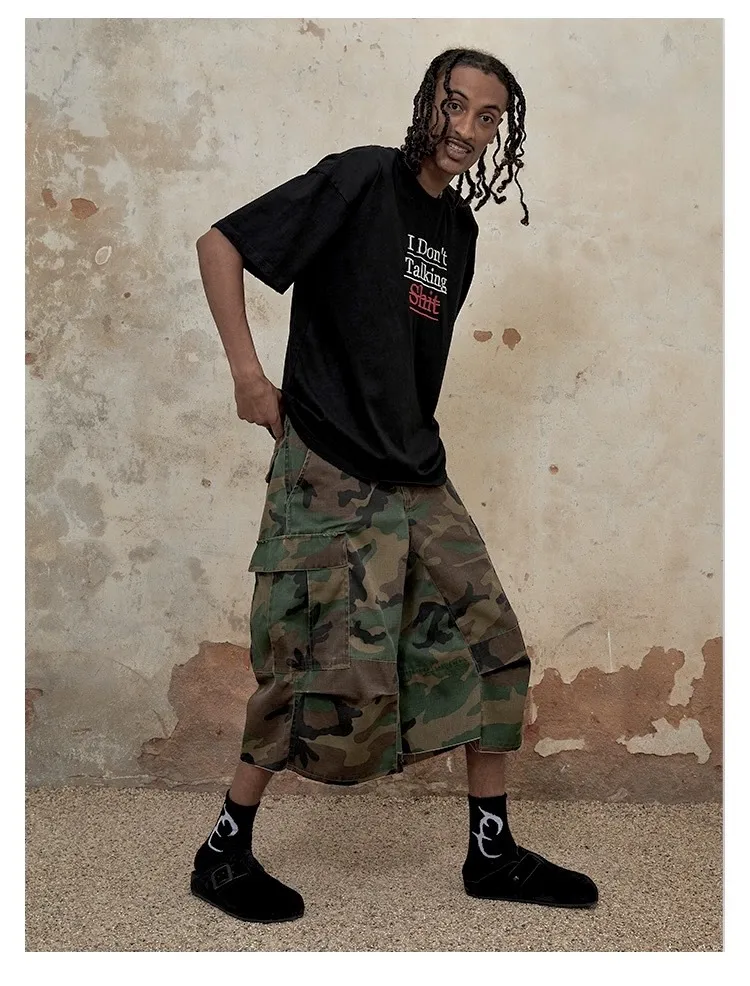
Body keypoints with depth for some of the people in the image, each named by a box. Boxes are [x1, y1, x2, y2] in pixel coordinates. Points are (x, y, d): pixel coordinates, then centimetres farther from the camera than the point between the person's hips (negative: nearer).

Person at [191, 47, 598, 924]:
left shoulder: (459, 226, 13)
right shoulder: (361, 179, -8)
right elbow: (220, 244, -10)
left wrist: (413, 445, 16)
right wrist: (248, 373, -14)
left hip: (417, 480, 8)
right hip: (328, 476, -8)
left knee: (488, 644, 6)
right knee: (333, 672, -6)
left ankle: (491, 851, 20)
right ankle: (223, 851, 14)